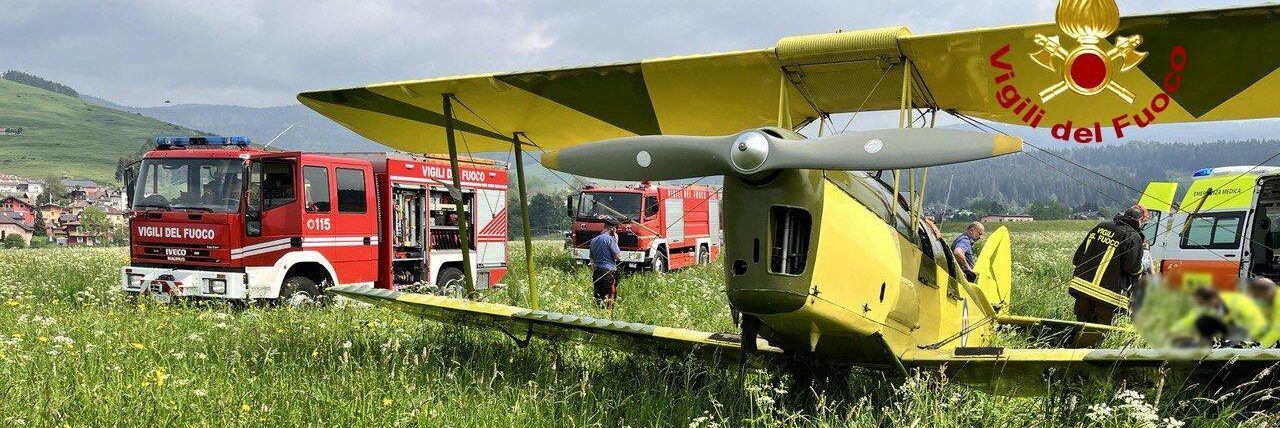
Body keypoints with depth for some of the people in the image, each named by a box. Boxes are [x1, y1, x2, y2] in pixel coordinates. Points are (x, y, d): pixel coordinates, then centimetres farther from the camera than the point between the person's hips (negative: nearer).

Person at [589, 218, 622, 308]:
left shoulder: (593, 240, 15)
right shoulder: (609, 239, -9)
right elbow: (619, 256, -8)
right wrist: (616, 242, 2)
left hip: (597, 273, 8)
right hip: (609, 272, -8)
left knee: (597, 299, 9)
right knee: (609, 300, -7)